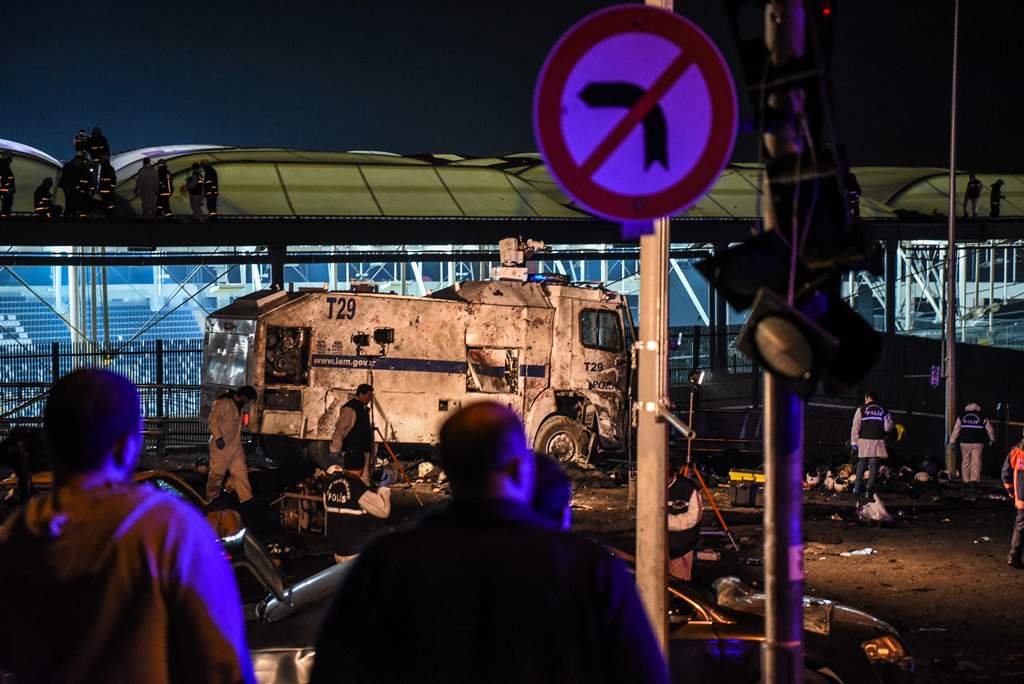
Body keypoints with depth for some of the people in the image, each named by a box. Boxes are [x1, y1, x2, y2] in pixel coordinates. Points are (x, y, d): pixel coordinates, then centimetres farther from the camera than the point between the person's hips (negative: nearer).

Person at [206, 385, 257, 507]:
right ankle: (212, 497, 18)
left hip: (235, 445, 8)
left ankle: (246, 498, 7)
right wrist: (218, 438, -27)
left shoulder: (237, 404, 11)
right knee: (217, 472, 3)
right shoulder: (223, 403, -17)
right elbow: (213, 421, -21)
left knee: (240, 471, 6)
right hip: (222, 445, -8)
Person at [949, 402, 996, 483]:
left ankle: (966, 479, 14)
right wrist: (992, 440, 25)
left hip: (965, 443, 2)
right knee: (976, 461, -5)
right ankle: (975, 479, -16)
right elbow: (990, 430, 9)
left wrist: (952, 442, 4)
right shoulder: (983, 418, 7)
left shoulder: (961, 418, 9)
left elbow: (956, 430, 3)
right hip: (977, 443, -2)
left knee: (966, 461, 11)